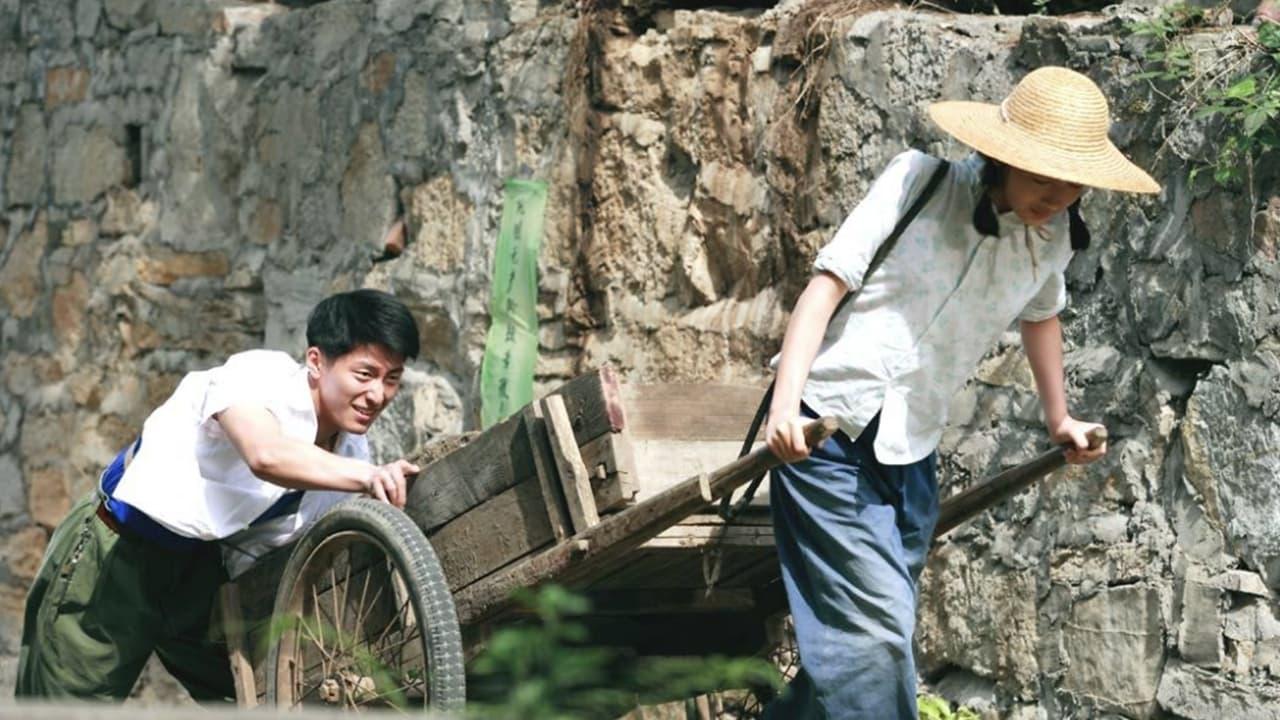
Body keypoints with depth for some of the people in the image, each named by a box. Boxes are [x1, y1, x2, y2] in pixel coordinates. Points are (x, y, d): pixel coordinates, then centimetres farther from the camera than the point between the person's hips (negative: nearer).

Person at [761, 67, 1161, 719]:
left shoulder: (1056, 235, 5)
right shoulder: (921, 181, -11)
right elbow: (827, 283, -13)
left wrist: (1058, 420, 36)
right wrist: (785, 401, -23)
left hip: (911, 451, 7)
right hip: (831, 431, -7)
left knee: (875, 635, 11)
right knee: (877, 630, -16)